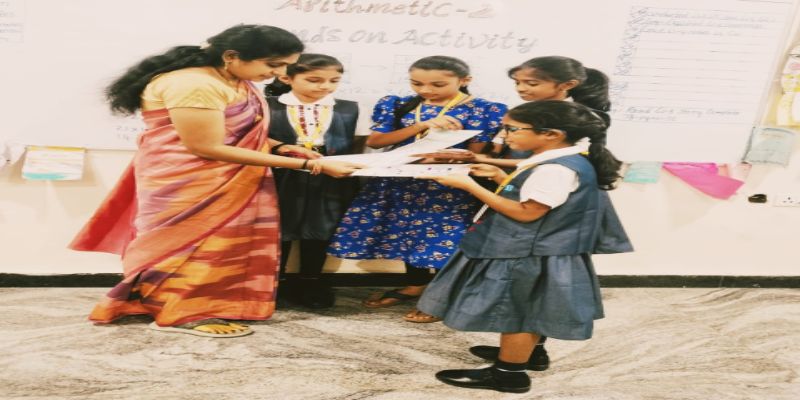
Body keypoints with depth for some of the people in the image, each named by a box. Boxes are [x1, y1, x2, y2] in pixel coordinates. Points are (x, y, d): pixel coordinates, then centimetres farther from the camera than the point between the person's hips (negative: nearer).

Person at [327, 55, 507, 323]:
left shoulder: (483, 110, -6)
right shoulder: (398, 106, 3)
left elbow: (475, 153, -6)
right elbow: (374, 141, -4)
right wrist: (421, 126, -13)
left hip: (448, 186, -4)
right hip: (399, 181, 4)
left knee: (442, 236, -4)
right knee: (410, 233, 14)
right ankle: (416, 286, 33)